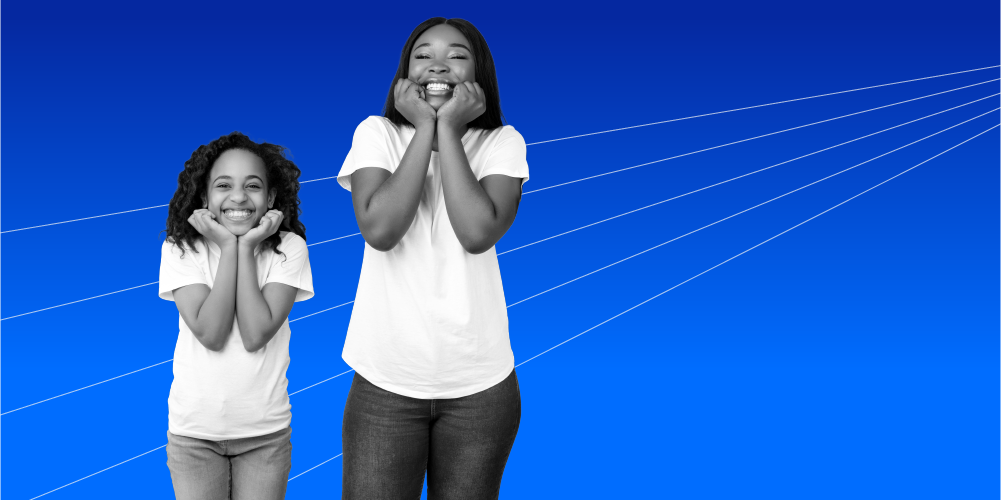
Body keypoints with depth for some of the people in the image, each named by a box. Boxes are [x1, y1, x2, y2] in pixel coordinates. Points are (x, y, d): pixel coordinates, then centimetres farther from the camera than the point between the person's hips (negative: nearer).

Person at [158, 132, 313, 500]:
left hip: (265, 431, 0)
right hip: (195, 430, 0)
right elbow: (210, 334, -20)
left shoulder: (289, 248, -9)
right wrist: (228, 247, -20)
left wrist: (247, 247, -18)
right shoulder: (180, 249, -8)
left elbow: (255, 335, -19)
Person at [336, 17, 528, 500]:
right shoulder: (377, 133, -1)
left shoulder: (502, 142, -2)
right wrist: (425, 128, -14)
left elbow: (478, 232, -20)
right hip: (386, 382, 0)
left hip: (480, 385, 1)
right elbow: (379, 229, -19)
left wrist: (449, 127, -14)